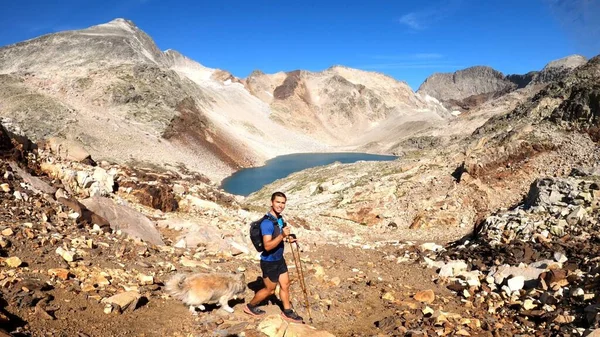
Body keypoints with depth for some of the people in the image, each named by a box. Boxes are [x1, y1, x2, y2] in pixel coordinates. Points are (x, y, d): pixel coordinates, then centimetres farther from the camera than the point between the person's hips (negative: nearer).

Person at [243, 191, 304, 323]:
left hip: (279, 259, 8)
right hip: (269, 262, -8)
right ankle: (250, 306, 31)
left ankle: (287, 312, 31)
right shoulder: (267, 222, -28)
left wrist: (287, 238, 0)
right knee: (270, 290, 10)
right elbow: (267, 246, -33)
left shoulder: (280, 218, 1)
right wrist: (282, 235, -42)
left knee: (285, 285, 16)